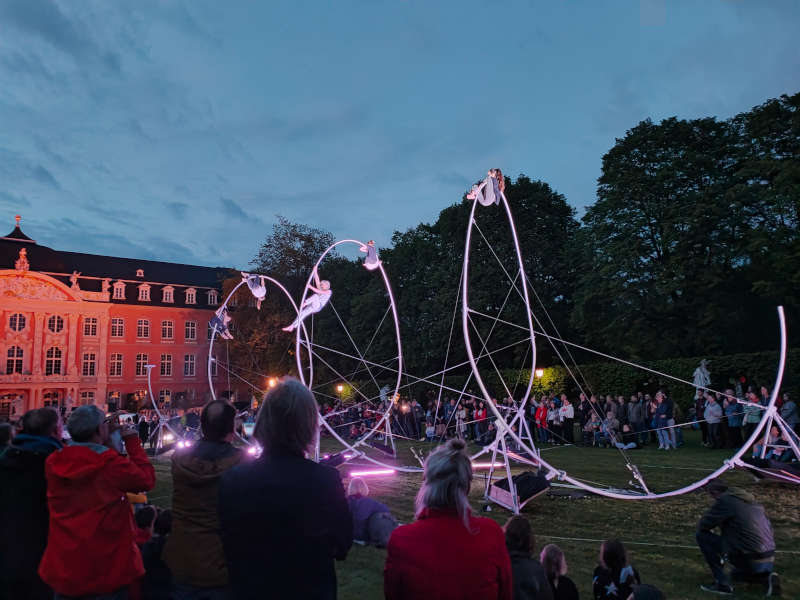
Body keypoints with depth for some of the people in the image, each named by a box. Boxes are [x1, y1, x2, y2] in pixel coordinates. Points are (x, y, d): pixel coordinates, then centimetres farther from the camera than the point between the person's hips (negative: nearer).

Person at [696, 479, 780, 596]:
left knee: (702, 535, 1)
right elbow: (769, 528, 23)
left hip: (749, 560, -8)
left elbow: (702, 526, -8)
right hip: (769, 560, 8)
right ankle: (767, 577, 9)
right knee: (737, 574, 38)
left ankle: (722, 583, 0)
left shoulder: (724, 500, -10)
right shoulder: (752, 501, 13)